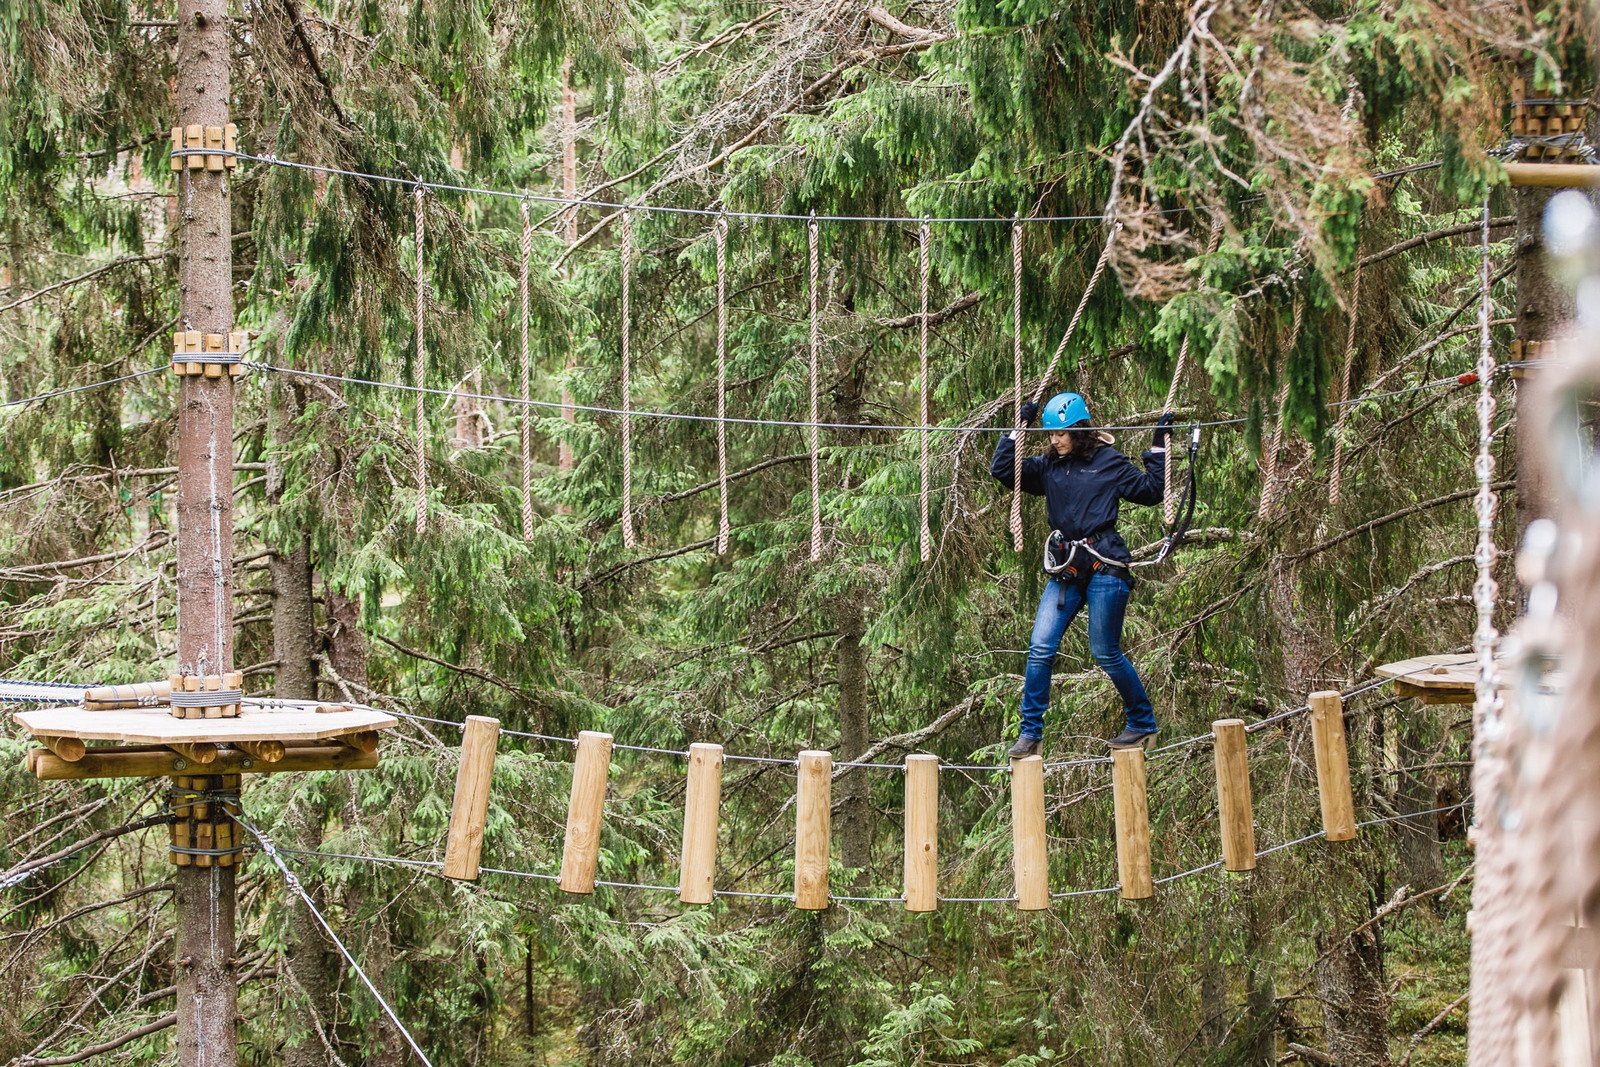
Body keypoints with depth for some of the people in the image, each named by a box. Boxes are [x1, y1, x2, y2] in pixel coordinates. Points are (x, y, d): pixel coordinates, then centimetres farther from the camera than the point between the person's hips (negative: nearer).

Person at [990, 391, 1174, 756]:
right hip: (1065, 571, 4)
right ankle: (1030, 732, 0)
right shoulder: (1047, 466, 11)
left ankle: (1143, 724, 16)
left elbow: (1149, 491, 3)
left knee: (1105, 653, -1)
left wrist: (1158, 448, -2)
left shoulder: (1109, 462, 1)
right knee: (1040, 648, -7)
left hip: (1104, 567, -4)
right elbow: (1002, 470, 6)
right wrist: (1019, 430, 2)